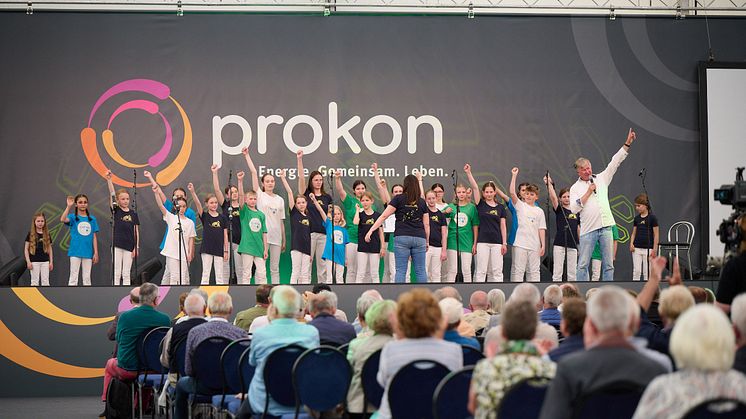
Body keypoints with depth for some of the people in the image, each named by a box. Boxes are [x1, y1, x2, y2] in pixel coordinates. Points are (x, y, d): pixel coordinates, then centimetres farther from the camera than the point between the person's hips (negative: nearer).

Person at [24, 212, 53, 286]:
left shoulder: (47, 234, 7)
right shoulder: (31, 234, -2)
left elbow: (50, 249, 12)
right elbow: (26, 249, -1)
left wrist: (51, 262, 7)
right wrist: (28, 261, -8)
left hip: (45, 261, 3)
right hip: (34, 261, -3)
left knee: (45, 282, 4)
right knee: (35, 281, 2)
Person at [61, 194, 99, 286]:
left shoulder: (92, 219, 7)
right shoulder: (73, 217, 0)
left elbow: (94, 237, 7)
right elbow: (63, 219, -23)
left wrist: (96, 252, 2)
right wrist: (69, 206, -27)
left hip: (88, 253, 3)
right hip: (75, 252, -3)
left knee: (87, 278, 9)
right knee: (73, 277, -2)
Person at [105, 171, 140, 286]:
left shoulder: (133, 214, 6)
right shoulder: (115, 211, 2)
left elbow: (136, 231, 6)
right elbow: (112, 194, -11)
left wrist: (136, 247, 0)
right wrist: (109, 180, -23)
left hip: (129, 246, 2)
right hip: (117, 245, -2)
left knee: (126, 274, 6)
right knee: (116, 273, 0)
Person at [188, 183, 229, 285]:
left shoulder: (222, 218, 5)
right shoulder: (204, 216, 1)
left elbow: (225, 235, 6)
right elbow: (197, 203, -15)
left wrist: (226, 250, 2)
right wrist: (193, 192, -31)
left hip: (219, 249, 1)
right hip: (206, 249, -1)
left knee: (219, 275, 5)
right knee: (205, 274, 1)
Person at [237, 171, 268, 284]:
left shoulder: (261, 214, 11)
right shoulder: (244, 211, 2)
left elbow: (264, 232, 10)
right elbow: (240, 196, -12)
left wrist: (265, 249, 6)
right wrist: (240, 181, -25)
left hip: (259, 248, 3)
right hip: (247, 247, -3)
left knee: (262, 273, 4)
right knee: (246, 273, 0)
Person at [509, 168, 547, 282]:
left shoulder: (539, 211, 10)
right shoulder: (520, 205, 5)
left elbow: (541, 229, 7)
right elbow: (512, 193, -10)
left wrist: (543, 245, -1)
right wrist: (514, 175, -14)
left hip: (534, 245, 2)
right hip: (520, 244, -2)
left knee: (534, 271, 6)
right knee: (518, 270, -2)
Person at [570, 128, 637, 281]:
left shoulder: (602, 179, 13)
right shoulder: (575, 188, 5)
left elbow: (615, 162, 9)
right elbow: (574, 208, -8)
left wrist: (627, 144, 2)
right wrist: (588, 192, -7)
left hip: (605, 226, 3)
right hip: (588, 229, -3)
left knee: (608, 264, 3)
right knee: (583, 264, -4)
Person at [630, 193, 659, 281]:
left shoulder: (652, 218, -5)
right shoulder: (637, 218, 9)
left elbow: (656, 235, -4)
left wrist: (654, 249, -7)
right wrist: (631, 244, -2)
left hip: (648, 249, -4)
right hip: (637, 248, 4)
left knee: (647, 272, 1)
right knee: (636, 271, 0)